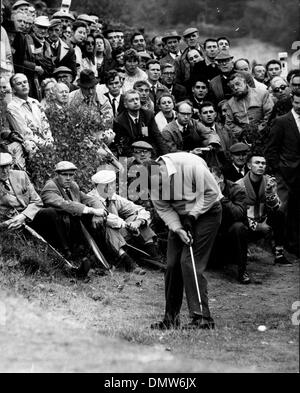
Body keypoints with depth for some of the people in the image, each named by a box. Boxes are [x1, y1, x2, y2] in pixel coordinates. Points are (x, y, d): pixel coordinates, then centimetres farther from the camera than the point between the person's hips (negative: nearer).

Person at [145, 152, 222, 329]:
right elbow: (163, 209, -7)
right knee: (173, 264, 1)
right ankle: (171, 318, 13)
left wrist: (193, 214, -20)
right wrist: (178, 229, -22)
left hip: (206, 212, -6)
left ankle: (203, 318, -14)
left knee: (189, 262, -16)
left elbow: (211, 192, -19)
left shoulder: (191, 164, -29)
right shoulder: (153, 182, -13)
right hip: (180, 217, 6)